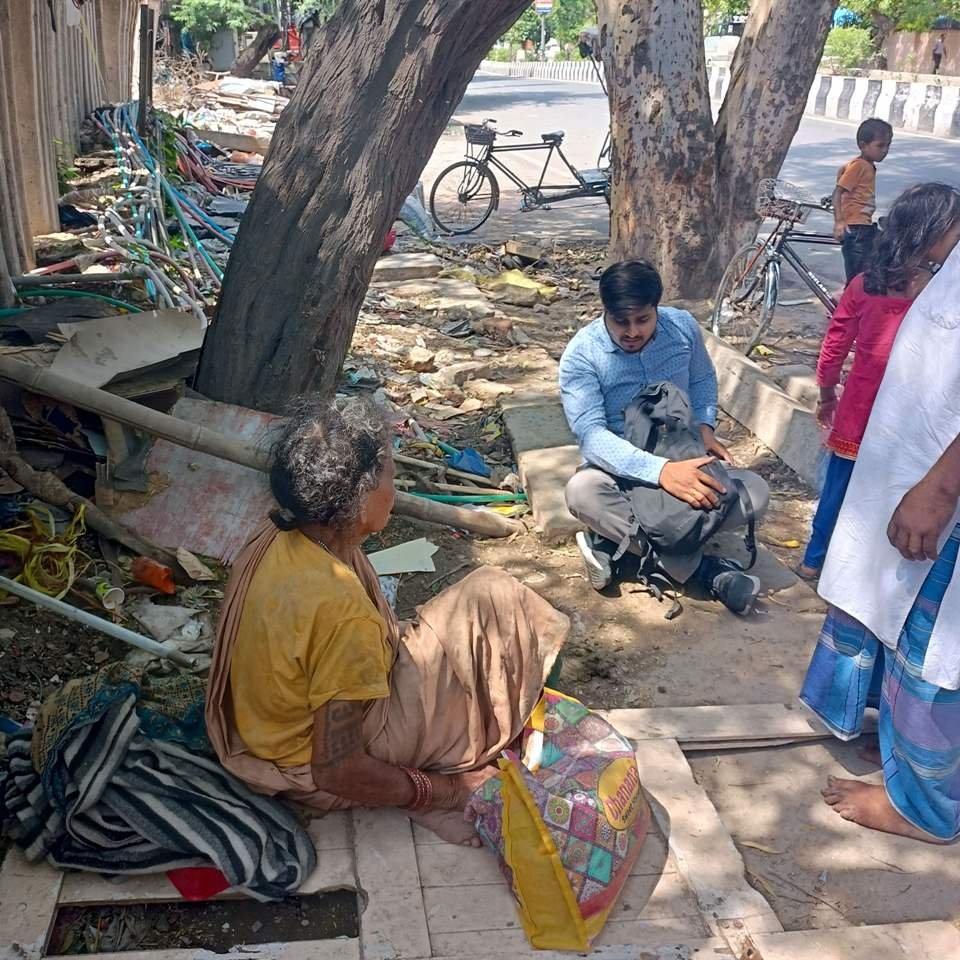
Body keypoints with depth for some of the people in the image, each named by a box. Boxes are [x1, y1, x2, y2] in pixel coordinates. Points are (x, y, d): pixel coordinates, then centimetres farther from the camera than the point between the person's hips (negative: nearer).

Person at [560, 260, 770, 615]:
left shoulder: (682, 326, -6)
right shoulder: (581, 355, -19)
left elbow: (703, 380, 14)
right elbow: (591, 435, -29)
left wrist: (704, 426, -8)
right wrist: (661, 470, -44)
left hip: (685, 461, 4)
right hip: (622, 471, -3)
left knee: (755, 493, -22)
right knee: (582, 492, -37)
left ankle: (615, 538, -22)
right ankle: (700, 569, -30)